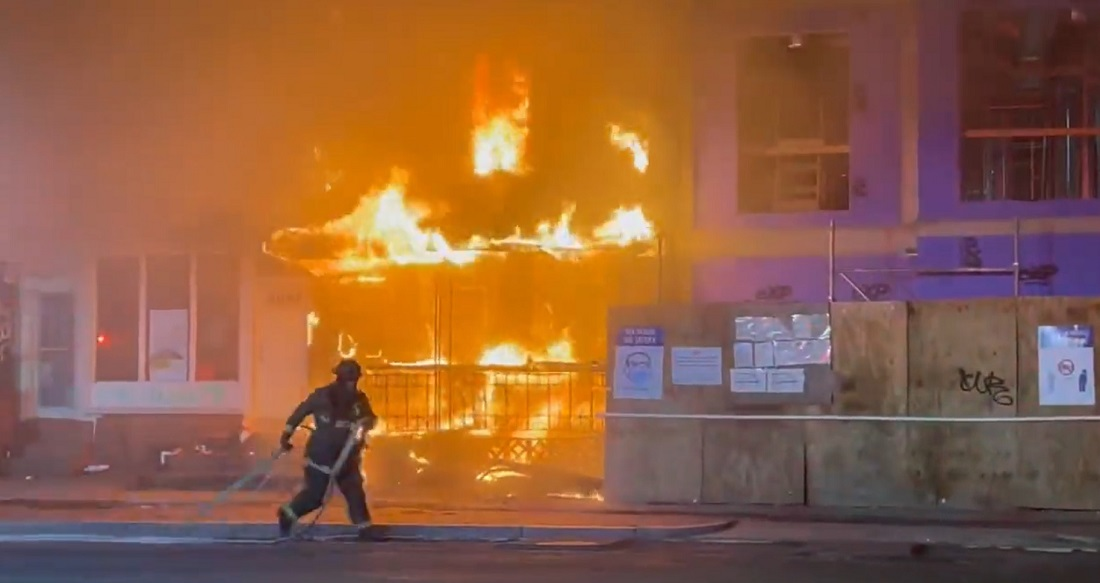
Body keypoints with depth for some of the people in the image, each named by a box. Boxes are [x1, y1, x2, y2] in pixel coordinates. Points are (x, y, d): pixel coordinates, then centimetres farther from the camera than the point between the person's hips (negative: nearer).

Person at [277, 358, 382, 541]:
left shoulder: (359, 399, 2)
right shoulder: (322, 396, -12)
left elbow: (370, 418, -1)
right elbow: (301, 411, -3)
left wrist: (365, 423, -26)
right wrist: (287, 434, 1)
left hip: (346, 456, 5)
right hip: (321, 455, -5)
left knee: (355, 491, 0)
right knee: (315, 496, -2)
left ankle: (364, 528, 4)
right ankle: (288, 514, 21)